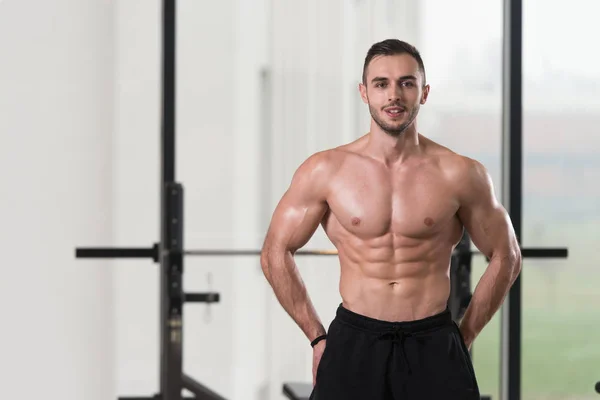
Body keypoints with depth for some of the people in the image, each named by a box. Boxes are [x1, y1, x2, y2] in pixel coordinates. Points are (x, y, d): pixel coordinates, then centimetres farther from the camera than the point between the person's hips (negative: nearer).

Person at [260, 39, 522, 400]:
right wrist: (317, 337, 5)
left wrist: (463, 338, 6)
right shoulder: (325, 171, -1)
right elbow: (276, 253, 7)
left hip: (434, 345, 0)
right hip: (353, 343, 0)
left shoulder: (459, 174, -1)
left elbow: (506, 257, 9)